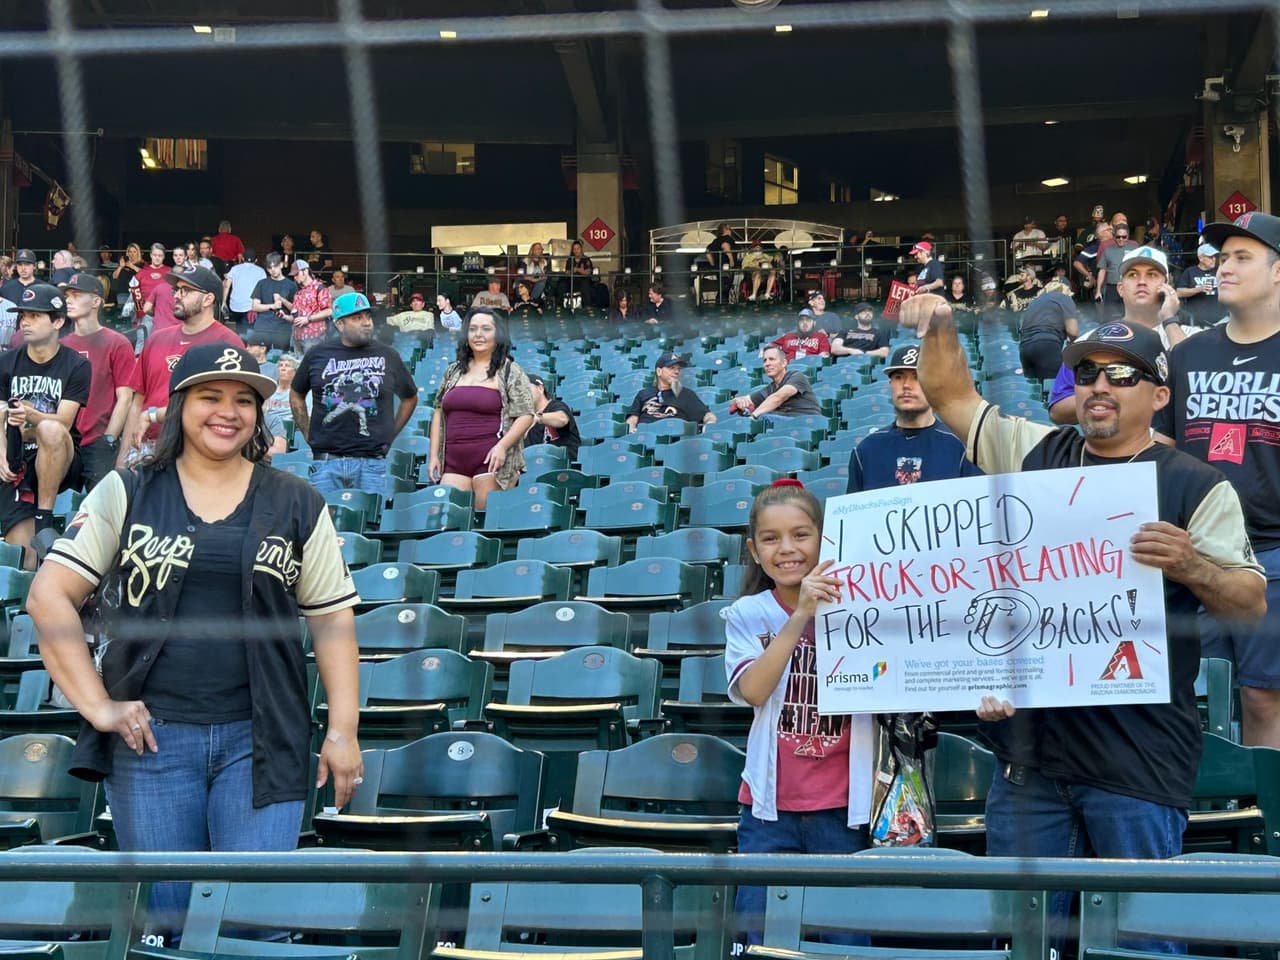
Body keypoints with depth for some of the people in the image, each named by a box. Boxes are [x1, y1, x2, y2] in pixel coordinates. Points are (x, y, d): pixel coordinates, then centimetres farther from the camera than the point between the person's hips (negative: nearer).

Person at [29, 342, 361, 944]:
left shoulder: (298, 506, 6)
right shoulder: (126, 494, 3)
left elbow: (332, 619, 6)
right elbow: (49, 596, 0)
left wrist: (343, 730, -1)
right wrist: (95, 703, -7)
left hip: (261, 738, 0)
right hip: (151, 732, 0)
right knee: (162, 917, 8)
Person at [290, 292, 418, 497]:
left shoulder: (387, 357, 8)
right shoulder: (317, 355, 7)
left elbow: (410, 398, 21)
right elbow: (296, 396, 20)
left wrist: (390, 434, 13)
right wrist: (309, 434, 11)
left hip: (372, 462, 0)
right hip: (326, 461, 0)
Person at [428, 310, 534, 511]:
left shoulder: (510, 372, 3)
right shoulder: (453, 371, 16)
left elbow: (525, 415, -2)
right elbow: (439, 414, 19)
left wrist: (502, 446, -15)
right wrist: (434, 455, 10)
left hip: (492, 462, -4)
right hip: (453, 463, 4)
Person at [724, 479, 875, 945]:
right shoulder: (747, 615, 2)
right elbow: (753, 690, -15)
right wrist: (799, 617, -23)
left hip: (842, 807, -1)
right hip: (770, 807, 1)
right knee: (762, 941, 7)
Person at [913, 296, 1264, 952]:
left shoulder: (1198, 487, -1)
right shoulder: (1036, 454, 12)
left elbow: (1253, 601, -6)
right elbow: (952, 396, 19)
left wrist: (1188, 563, -24)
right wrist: (939, 320, 6)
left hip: (1137, 757, -4)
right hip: (1029, 742, 4)